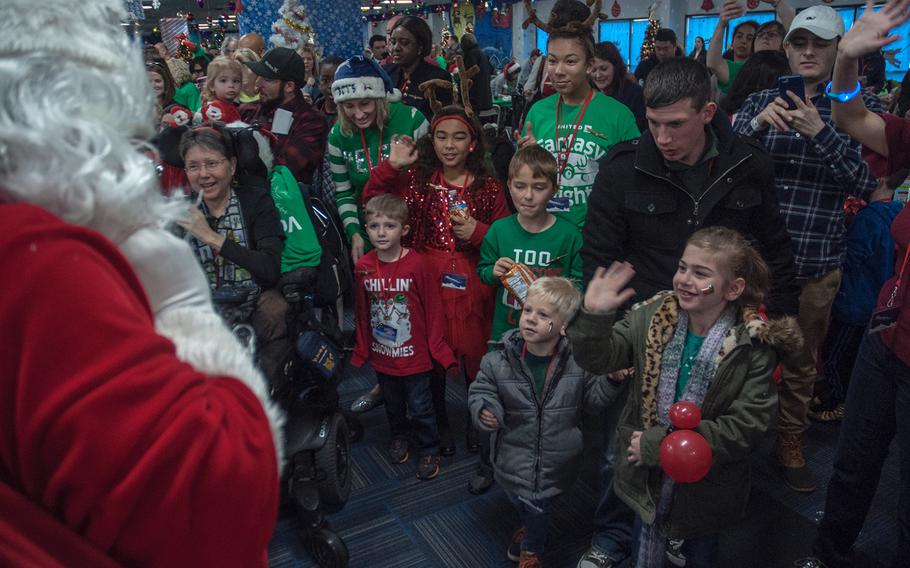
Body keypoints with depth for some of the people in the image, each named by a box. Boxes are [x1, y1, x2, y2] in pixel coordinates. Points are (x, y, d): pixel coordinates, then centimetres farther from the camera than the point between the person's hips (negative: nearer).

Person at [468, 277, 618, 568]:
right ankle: (531, 531, 58)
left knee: (538, 508, 12)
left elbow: (592, 399, -4)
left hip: (555, 462, -1)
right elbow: (481, 391, -4)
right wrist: (485, 411, -24)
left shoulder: (579, 360, -15)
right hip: (515, 457, 1)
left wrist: (610, 380, -22)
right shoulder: (500, 358, -14)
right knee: (520, 503, 21)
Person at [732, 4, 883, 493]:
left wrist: (820, 132, -21)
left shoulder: (860, 105, 0)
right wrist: (757, 125, -19)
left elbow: (866, 181, -8)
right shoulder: (761, 100, 4)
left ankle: (790, 443, 35)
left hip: (816, 261, 0)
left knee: (801, 361, 14)